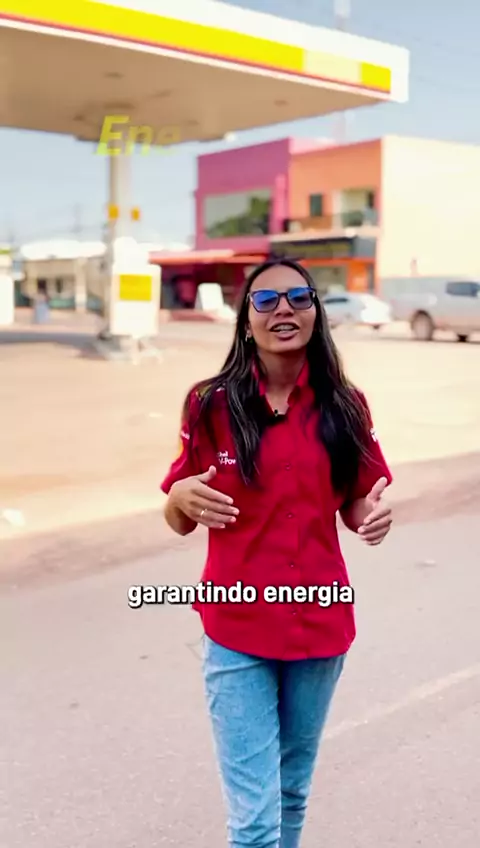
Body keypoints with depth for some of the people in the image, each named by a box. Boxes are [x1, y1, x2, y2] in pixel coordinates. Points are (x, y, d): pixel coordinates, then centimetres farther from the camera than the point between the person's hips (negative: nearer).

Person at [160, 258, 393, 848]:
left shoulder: (344, 408, -2)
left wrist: (373, 517, -14)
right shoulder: (212, 406, -8)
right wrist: (183, 496, -23)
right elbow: (179, 522, -1)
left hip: (320, 623, 3)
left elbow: (354, 506, 8)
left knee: (293, 792, 20)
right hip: (237, 631, -2)